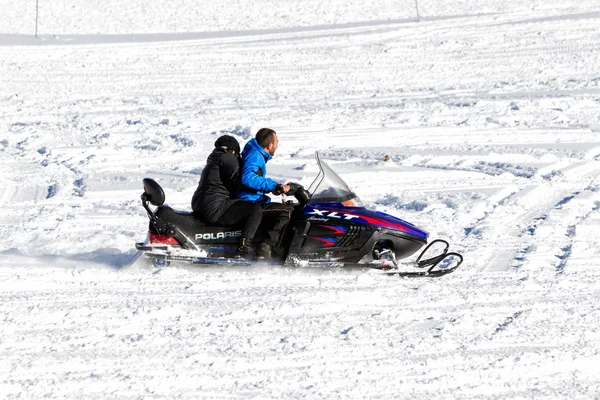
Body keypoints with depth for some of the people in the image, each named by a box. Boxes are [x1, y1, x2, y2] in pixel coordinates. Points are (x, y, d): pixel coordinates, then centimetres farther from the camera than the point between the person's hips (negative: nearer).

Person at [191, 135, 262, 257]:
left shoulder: (213, 159, 24)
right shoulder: (228, 157, -5)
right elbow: (238, 182, -11)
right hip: (214, 210, -11)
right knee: (255, 209, -12)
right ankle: (244, 245, -22)